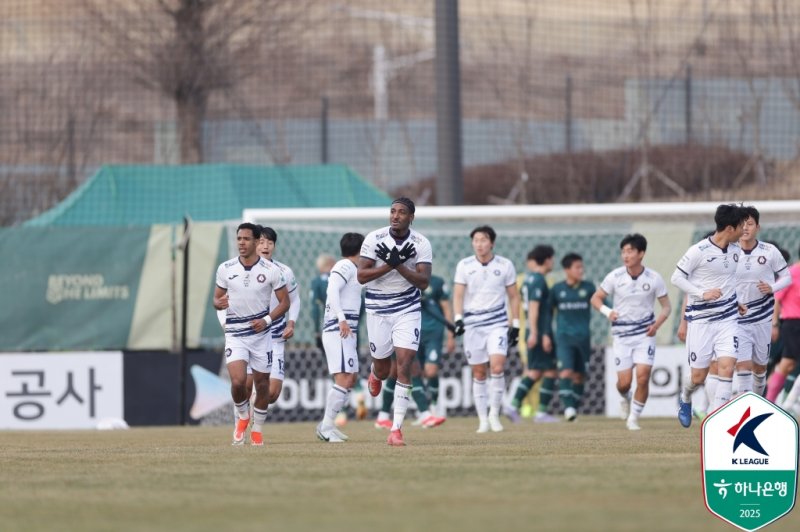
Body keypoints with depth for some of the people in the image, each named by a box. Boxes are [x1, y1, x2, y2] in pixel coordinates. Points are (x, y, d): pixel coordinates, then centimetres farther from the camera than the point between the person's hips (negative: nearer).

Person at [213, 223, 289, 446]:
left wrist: (267, 320, -15)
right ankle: (243, 417, 12)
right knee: (238, 381, -17)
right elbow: (216, 298, 9)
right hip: (235, 334, 0)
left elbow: (284, 302, 1)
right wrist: (219, 303, -16)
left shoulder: (271, 270, -6)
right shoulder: (225, 269, -2)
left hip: (261, 333, 0)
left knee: (262, 384, 7)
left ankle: (257, 429, 27)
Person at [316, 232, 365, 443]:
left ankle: (327, 425, 16)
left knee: (351, 378, 16)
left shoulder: (350, 268, 22)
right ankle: (326, 427, -17)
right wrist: (342, 319, -28)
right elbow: (332, 290, -21)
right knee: (344, 379, -16)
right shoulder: (346, 266, -7)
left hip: (347, 332, 11)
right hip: (339, 330, -11)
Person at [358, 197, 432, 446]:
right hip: (378, 311, 1)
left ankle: (396, 429, -11)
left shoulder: (421, 244, -7)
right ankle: (375, 374, 51)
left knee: (403, 367, -12)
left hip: (408, 311, -1)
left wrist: (399, 265, -26)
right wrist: (389, 265, -25)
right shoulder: (374, 239, -8)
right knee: (383, 369, 9)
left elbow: (424, 281, -14)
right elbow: (361, 276, -13)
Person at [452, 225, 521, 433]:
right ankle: (483, 419, 11)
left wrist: (516, 325, 5)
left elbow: (513, 296, 8)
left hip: (497, 324, -1)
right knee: (478, 373, 3)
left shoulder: (505, 265, 2)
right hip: (472, 325, 1)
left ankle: (494, 414, -4)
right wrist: (458, 318, -13)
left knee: (497, 367, -17)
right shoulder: (464, 265, 2)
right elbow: (458, 295, 2)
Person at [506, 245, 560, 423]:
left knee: (534, 372, 11)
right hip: (542, 332, -9)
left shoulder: (529, 278, 14)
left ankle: (514, 405, 2)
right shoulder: (538, 280, -13)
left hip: (535, 333, 9)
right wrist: (534, 333, -22)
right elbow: (534, 306, -19)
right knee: (550, 372, -2)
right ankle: (541, 412, -3)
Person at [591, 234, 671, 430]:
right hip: (622, 334, 1)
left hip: (645, 333, -1)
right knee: (624, 381, -3)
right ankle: (625, 399, 35)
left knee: (643, 376, -15)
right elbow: (596, 298, 5)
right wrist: (607, 311, -16)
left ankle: (634, 417, 3)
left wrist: (658, 323, -16)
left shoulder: (653, 279, -6)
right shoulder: (615, 277, -5)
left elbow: (666, 306, 3)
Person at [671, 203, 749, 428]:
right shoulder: (699, 251, -13)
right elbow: (676, 278, -9)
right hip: (700, 320, -4)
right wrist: (702, 294, -20)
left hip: (728, 319, 4)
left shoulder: (736, 250, 7)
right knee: (698, 376, 2)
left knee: (727, 366, -14)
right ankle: (685, 398, 37)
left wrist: (735, 302, 14)